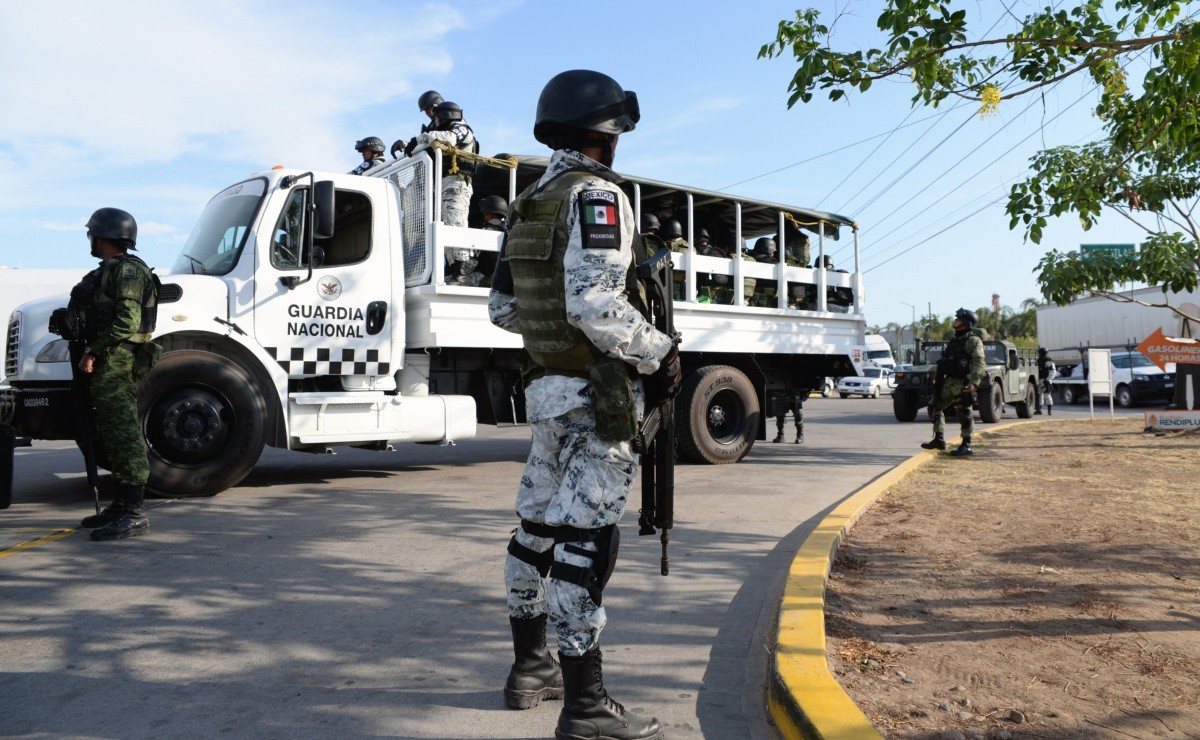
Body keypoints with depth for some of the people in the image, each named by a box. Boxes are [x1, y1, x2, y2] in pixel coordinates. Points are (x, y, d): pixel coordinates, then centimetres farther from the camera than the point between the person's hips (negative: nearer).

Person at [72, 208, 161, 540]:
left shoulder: (127, 270, -11)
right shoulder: (109, 272, 22)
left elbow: (127, 322, -20)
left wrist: (93, 351, -17)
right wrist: (93, 354, 15)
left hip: (115, 363, -11)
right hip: (108, 365, 11)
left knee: (123, 436, -12)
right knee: (112, 435, 14)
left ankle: (134, 514, -13)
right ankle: (121, 505, 22)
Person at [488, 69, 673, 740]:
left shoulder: (530, 204, 14)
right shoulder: (597, 194, -13)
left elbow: (503, 307, 17)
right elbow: (596, 308, -24)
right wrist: (660, 356, -13)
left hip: (549, 387, 9)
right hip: (599, 393, -9)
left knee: (541, 528, 16)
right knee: (585, 543, -6)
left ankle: (530, 667, 31)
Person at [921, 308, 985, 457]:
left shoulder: (973, 340, -8)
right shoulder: (954, 341, 18)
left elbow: (979, 363, -18)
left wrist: (973, 382, -29)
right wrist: (938, 378, 21)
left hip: (962, 383, -9)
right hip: (948, 382, 9)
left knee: (964, 413, -5)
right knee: (935, 407, 12)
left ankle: (966, 446, 1)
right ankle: (939, 440, 20)